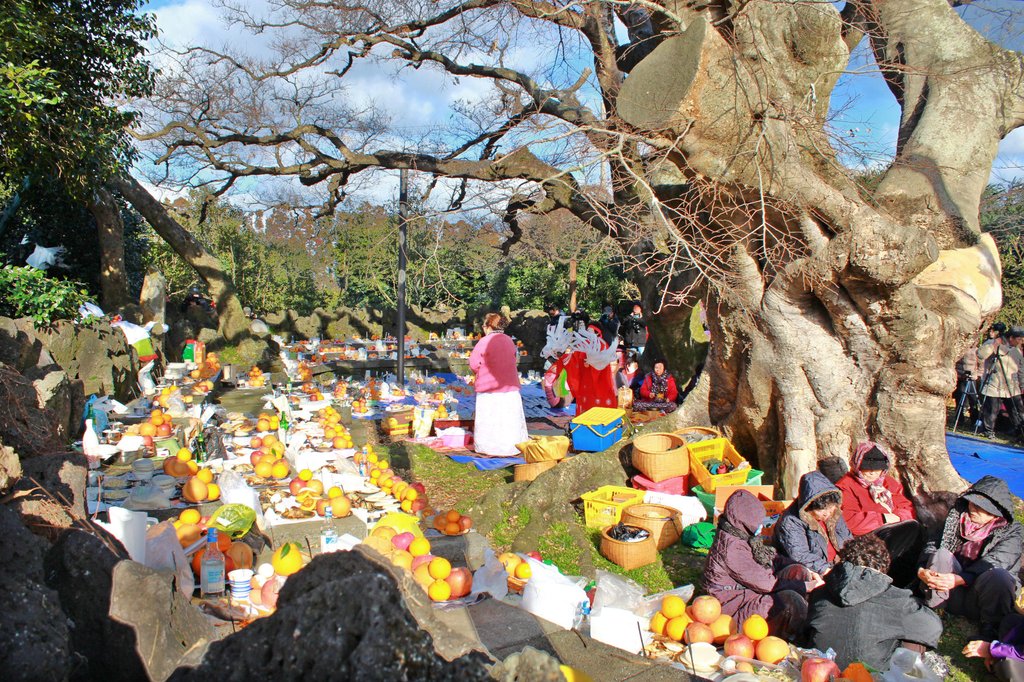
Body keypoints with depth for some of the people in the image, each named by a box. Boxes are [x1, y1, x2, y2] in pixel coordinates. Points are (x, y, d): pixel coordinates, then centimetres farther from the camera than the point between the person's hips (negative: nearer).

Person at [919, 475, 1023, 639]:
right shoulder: (957, 518, 11)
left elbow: (994, 562, -17)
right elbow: (933, 545, 4)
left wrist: (960, 579, -34)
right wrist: (922, 570, -19)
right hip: (954, 596, 3)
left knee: (998, 575, -34)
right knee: (941, 555, -23)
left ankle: (990, 631, -16)